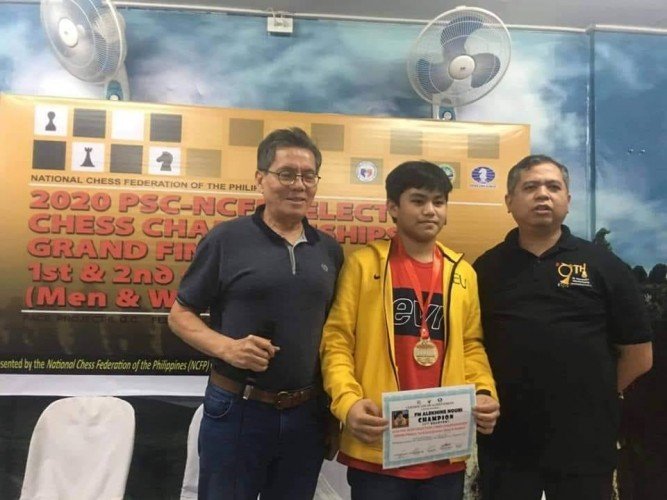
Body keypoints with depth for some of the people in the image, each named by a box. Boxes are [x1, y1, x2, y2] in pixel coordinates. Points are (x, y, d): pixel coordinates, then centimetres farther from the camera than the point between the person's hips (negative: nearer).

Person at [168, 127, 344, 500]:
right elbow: (180, 314, -2)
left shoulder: (330, 250, 6)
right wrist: (226, 347, -19)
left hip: (307, 414, 4)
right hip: (235, 411, -3)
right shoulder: (227, 239, -7)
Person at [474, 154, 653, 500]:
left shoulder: (603, 265, 0)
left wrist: (591, 398, 5)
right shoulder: (486, 268, 3)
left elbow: (638, 354, 4)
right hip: (504, 441, 1)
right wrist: (484, 395, -1)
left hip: (585, 441, 0)